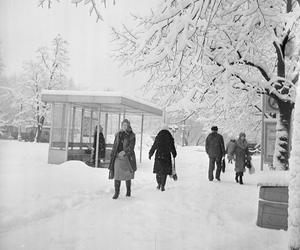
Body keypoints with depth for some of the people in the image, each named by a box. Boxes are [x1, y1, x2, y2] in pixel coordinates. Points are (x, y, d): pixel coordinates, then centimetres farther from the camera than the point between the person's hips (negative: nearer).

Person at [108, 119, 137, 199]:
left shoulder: (132, 135, -2)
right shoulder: (118, 134, 9)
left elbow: (131, 146, -12)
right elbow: (114, 146, 13)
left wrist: (124, 152, -24)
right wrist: (112, 155, 9)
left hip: (127, 157, -2)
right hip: (118, 157, 2)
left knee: (127, 175, 8)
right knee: (117, 175, -4)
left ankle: (128, 190, 27)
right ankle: (116, 192, 4)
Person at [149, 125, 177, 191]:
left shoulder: (158, 137, 0)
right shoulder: (170, 138, -2)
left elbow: (154, 146, 3)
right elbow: (172, 148, 3)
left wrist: (150, 154, 13)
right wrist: (174, 154, 19)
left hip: (158, 156, 1)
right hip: (166, 156, -1)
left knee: (158, 171, 15)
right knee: (164, 171, 4)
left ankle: (159, 185, 20)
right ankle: (162, 186, 0)